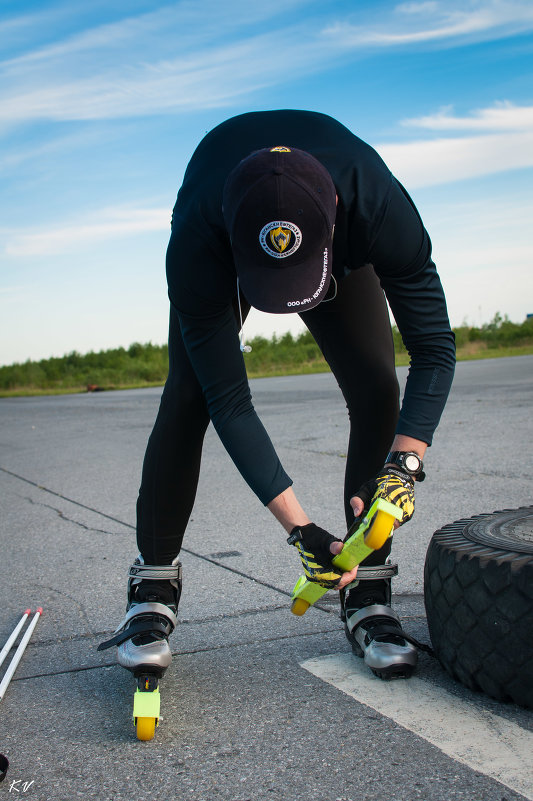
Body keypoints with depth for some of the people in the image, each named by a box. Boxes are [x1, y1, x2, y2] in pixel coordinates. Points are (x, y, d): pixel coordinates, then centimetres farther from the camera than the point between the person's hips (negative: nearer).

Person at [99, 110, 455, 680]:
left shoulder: (380, 206, -43)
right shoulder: (195, 246, -43)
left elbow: (434, 349, -32)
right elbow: (229, 400, -37)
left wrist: (404, 460, -46)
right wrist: (298, 528, -41)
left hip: (343, 254, 1)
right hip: (222, 251, -1)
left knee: (376, 390, -16)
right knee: (187, 398, -16)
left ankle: (367, 599, -4)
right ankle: (152, 592, -1)